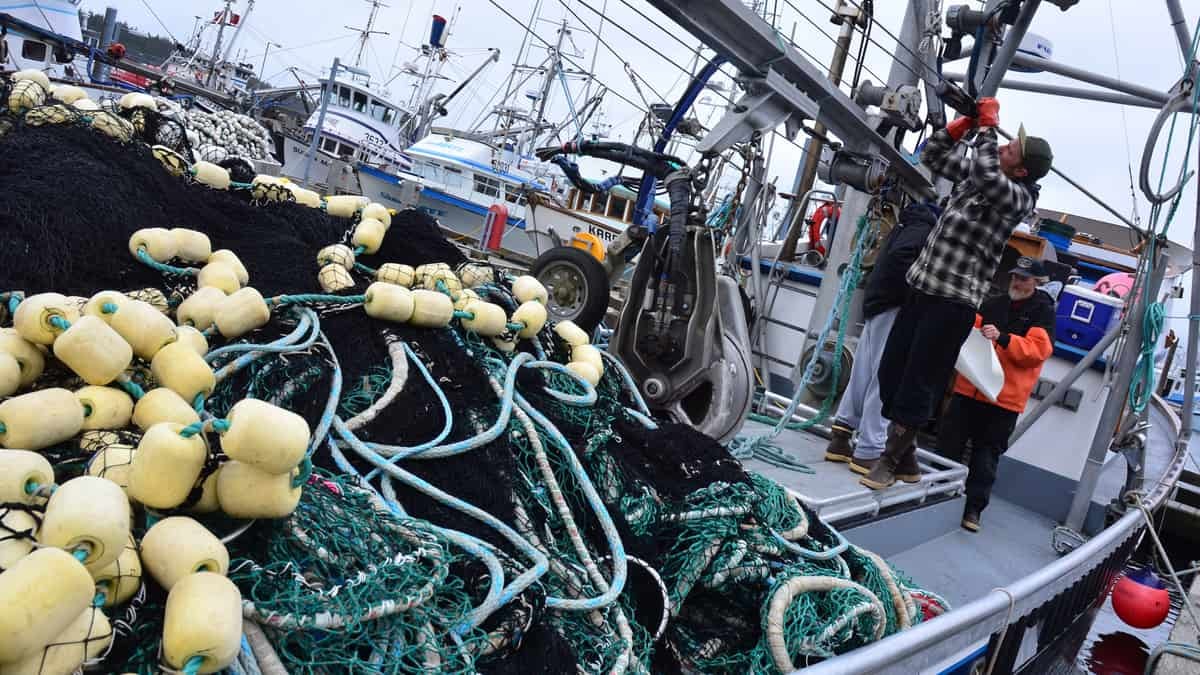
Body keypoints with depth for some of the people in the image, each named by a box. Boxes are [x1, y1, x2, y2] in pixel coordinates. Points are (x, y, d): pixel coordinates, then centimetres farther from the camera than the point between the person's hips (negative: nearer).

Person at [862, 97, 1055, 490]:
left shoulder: (1019, 197, -11)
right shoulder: (975, 172, 11)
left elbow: (986, 174, -31)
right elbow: (933, 155, 22)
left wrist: (988, 125, -18)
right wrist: (963, 124, 6)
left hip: (955, 299, -8)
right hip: (923, 284, 8)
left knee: (920, 382, -4)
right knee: (890, 371, 8)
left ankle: (891, 459, 6)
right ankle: (904, 446, 23)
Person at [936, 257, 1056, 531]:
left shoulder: (1043, 312, 0)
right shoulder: (993, 304, 12)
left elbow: (1039, 349, -12)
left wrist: (1002, 338, -24)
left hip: (1005, 398, -4)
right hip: (969, 388, 4)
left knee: (987, 454, 2)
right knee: (949, 444, 6)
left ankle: (973, 508, 9)